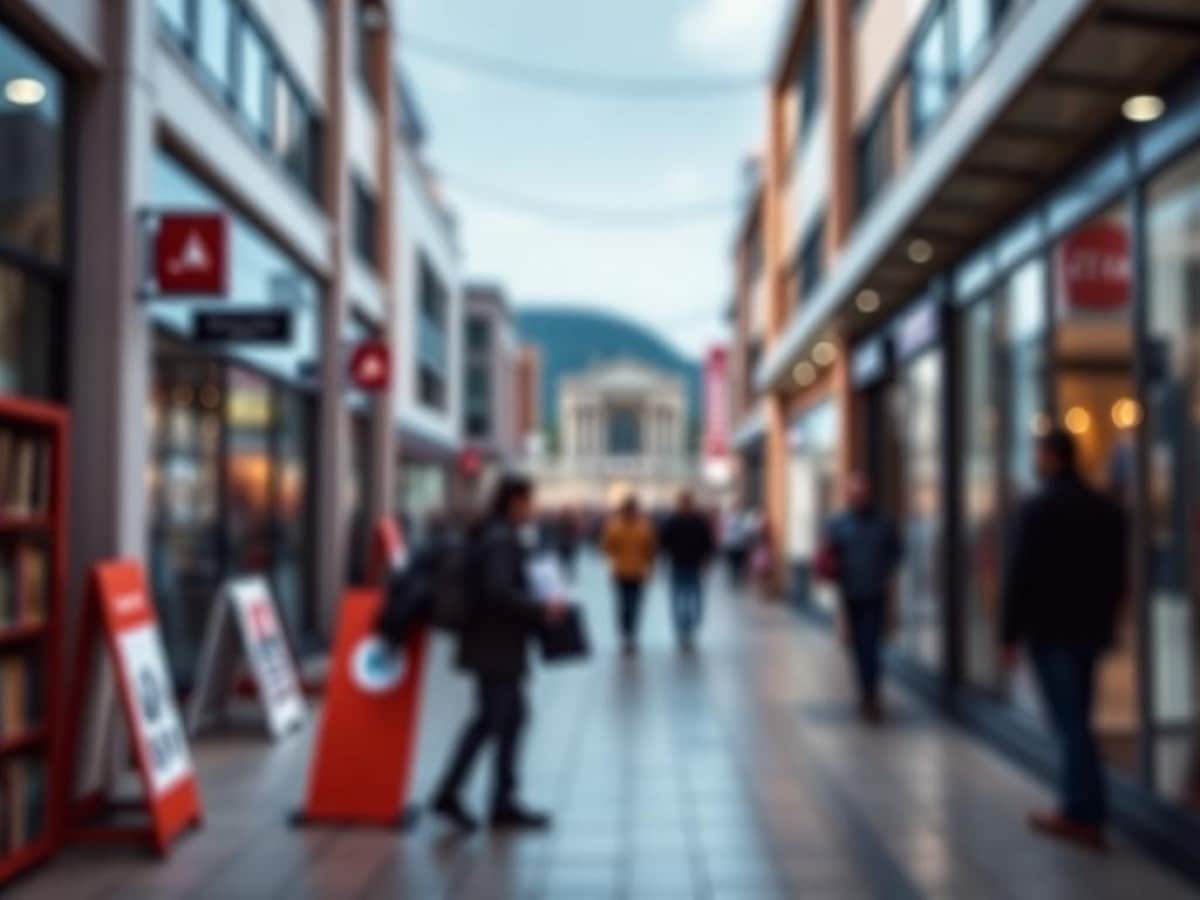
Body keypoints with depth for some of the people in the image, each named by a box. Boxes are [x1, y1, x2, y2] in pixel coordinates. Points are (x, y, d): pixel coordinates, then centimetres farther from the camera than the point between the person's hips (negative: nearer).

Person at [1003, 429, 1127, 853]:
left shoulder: (1038, 508, -12)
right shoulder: (1107, 509, 9)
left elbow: (1020, 576, -13)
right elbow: (1118, 575, 13)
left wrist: (1010, 634, -8)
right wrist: (1105, 623, 20)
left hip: (1050, 631, -7)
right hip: (1090, 630, 7)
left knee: (1071, 722, -3)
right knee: (1074, 718, 14)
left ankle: (1088, 817, 1)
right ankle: (1075, 810, 18)